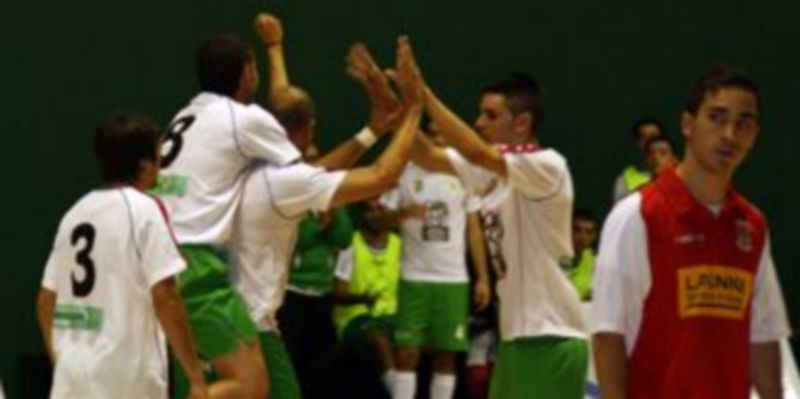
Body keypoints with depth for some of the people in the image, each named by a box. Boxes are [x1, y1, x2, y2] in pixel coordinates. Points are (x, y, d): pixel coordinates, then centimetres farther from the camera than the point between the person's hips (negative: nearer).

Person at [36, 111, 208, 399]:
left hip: (72, 370, 6)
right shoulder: (143, 209, -7)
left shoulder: (76, 211, 13)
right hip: (127, 372, -6)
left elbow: (46, 300, 15)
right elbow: (164, 297, -14)